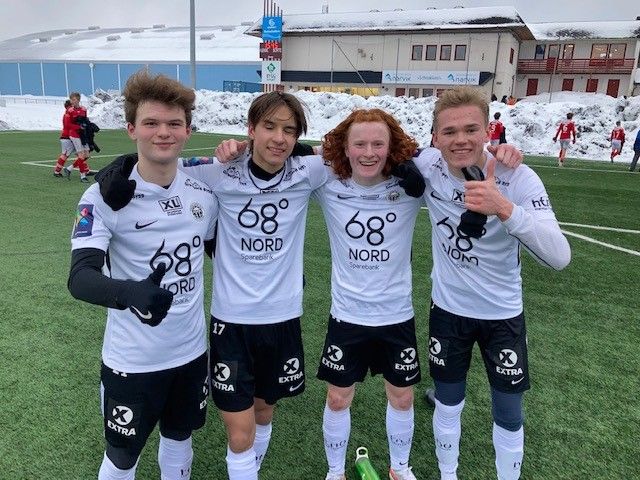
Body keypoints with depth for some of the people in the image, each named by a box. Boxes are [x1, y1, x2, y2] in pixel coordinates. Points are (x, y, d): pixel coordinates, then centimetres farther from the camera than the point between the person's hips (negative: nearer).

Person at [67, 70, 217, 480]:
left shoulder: (204, 191, -3)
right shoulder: (105, 197, -17)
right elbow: (80, 278, -26)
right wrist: (129, 294, -45)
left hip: (191, 351, 4)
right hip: (132, 360, -4)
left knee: (179, 441, 24)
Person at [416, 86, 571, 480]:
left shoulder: (518, 178, -22)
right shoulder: (428, 172, -15)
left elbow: (559, 257, -34)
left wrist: (505, 209, -48)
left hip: (503, 314, -1)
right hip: (448, 309, 2)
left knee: (509, 414, 12)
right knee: (448, 404, 17)